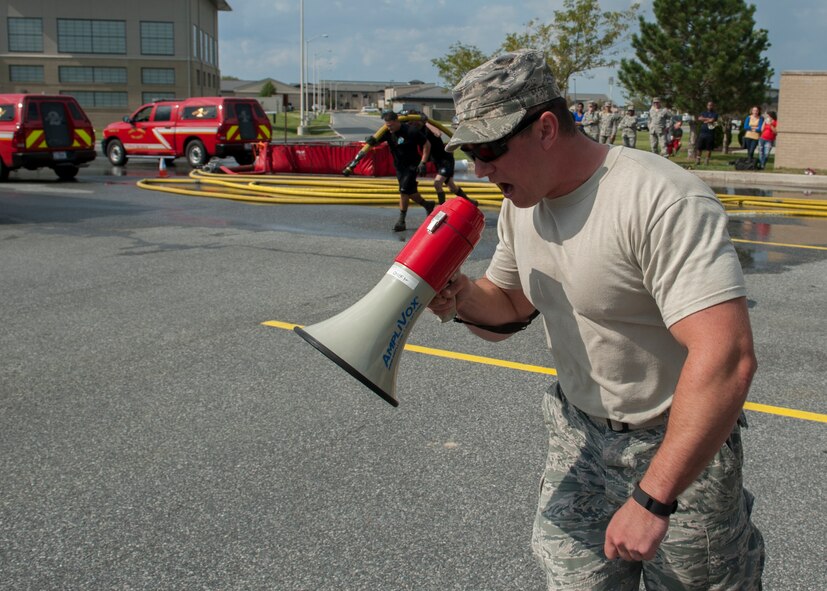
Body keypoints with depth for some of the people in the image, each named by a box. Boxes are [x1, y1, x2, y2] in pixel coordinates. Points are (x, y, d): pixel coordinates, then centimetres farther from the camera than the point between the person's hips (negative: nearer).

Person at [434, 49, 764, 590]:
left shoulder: (662, 201, -28)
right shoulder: (521, 203, -1)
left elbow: (727, 358, -35)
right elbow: (509, 312, 12)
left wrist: (652, 501, -34)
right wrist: (465, 297, -12)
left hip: (679, 444, -6)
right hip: (579, 433, 6)